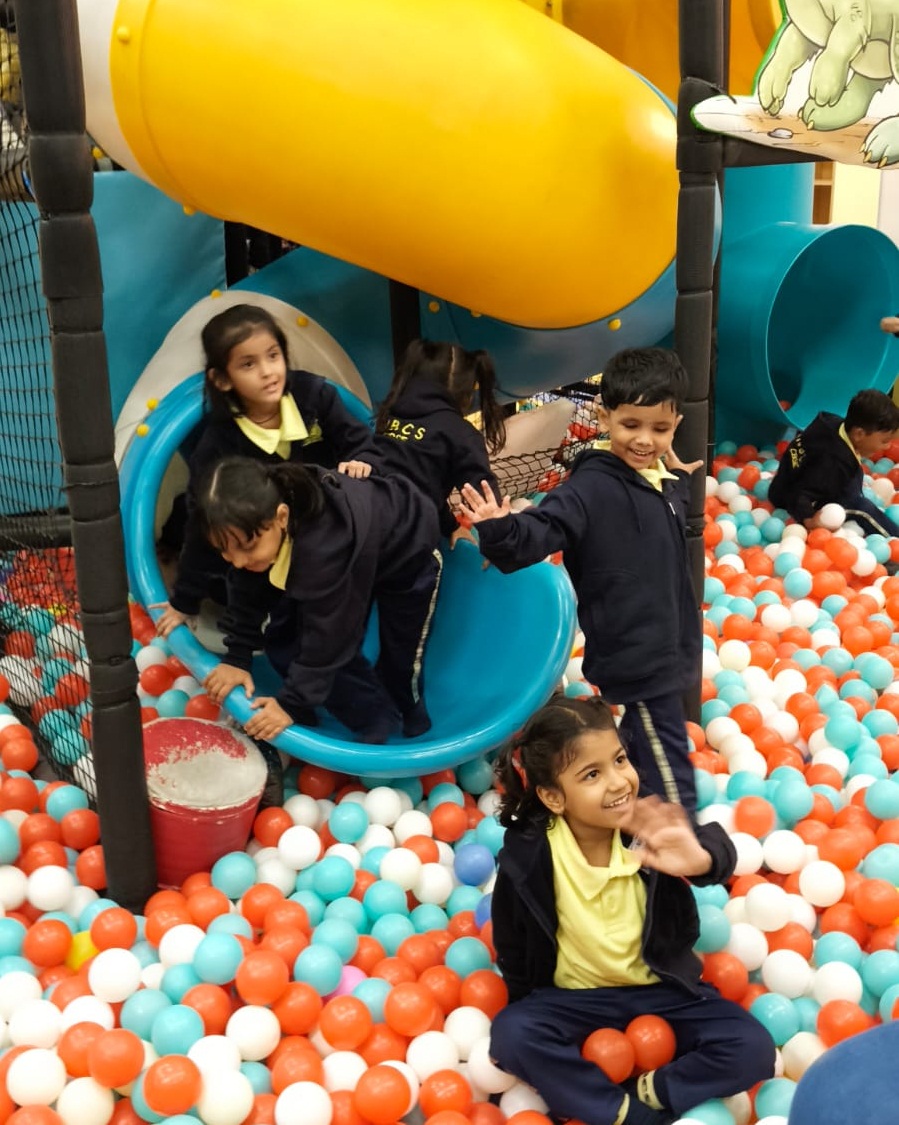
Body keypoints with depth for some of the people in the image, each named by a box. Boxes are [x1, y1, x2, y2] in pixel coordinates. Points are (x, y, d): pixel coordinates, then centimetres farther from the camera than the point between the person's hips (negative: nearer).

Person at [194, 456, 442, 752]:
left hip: (408, 555, -6)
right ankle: (377, 727, 9)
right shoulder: (255, 523, -29)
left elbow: (325, 633, -39)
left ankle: (409, 734, 39)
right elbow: (247, 596, -12)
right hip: (351, 553, 6)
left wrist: (292, 703, -33)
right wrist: (236, 658, -16)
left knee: (399, 660, 6)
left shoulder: (323, 546, -49)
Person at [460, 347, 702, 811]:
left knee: (640, 748, 24)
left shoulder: (660, 481, 7)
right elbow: (543, 529, -32)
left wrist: (678, 478, 14)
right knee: (667, 767, 0)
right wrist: (502, 531, -52)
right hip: (633, 658, -9)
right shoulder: (592, 486, -20)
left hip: (665, 647, 9)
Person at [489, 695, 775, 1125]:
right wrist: (532, 1008, 1)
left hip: (662, 986, 1)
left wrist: (701, 860, -60)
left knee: (752, 1048, -17)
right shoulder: (527, 857, -20)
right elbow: (511, 945, -4)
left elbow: (719, 849, -38)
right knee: (511, 1035, -30)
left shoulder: (650, 823, -20)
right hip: (573, 995, -1)